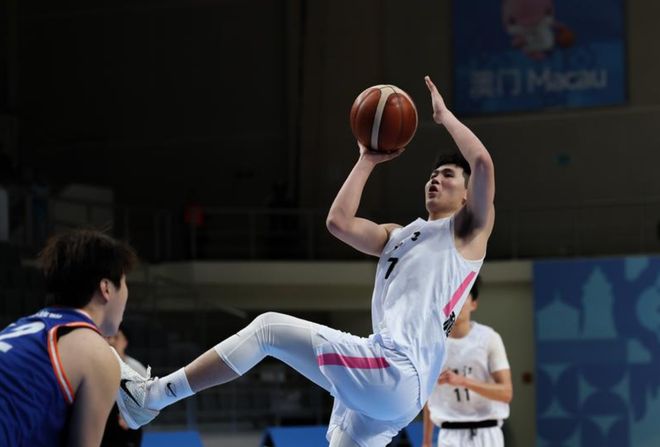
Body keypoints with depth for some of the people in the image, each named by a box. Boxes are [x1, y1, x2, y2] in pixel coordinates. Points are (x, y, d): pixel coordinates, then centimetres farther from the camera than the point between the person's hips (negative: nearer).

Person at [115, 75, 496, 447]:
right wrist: (367, 162, 24)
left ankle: (153, 396, 0)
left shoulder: (467, 230, 7)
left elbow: (483, 163, -11)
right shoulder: (399, 236, 30)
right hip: (391, 383, 9)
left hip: (397, 372, -9)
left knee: (268, 328, -5)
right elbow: (339, 221, 18)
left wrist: (445, 115, 3)